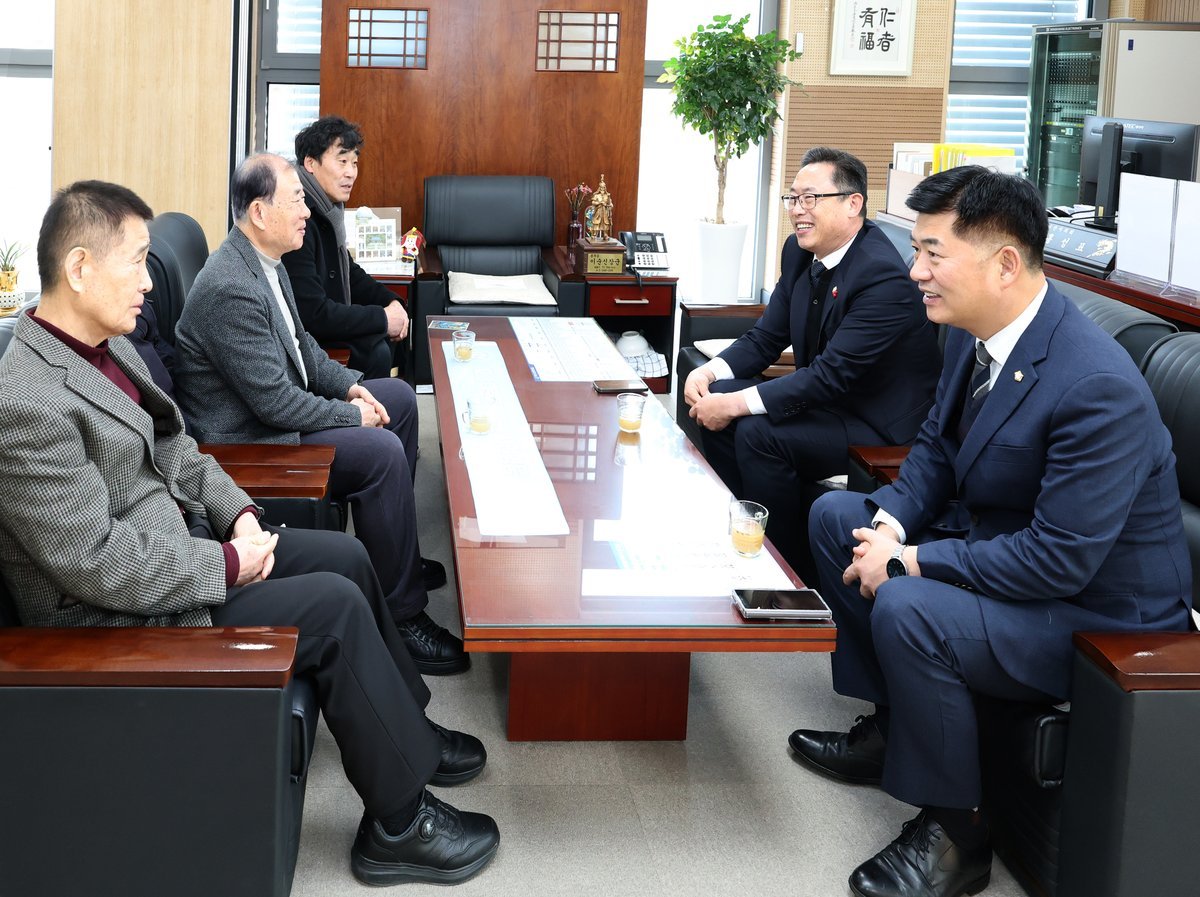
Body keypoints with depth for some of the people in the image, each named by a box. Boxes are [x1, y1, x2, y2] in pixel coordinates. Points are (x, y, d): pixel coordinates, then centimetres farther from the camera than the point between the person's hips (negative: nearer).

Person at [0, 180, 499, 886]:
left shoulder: (108, 349, 2)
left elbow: (174, 448, 16)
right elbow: (99, 564, -28)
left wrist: (237, 511, -1)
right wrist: (228, 563, -19)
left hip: (178, 540, 10)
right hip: (126, 615, -10)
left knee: (345, 555, 9)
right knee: (336, 605, -13)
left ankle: (406, 729, 29)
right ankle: (399, 823, 2)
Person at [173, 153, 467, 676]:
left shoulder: (266, 262, 5)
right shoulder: (232, 288, -28)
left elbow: (300, 344, 18)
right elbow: (274, 401, -27)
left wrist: (351, 385, 3)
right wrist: (350, 414, -15)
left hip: (275, 404, 11)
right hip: (246, 439, -11)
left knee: (400, 398, 15)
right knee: (383, 451, -24)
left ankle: (394, 549, 25)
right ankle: (401, 614, -14)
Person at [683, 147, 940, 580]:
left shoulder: (883, 276, -26)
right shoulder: (800, 252, 2)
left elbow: (832, 375, -29)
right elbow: (766, 338, 8)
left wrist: (737, 404, -30)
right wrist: (710, 372, -12)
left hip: (879, 425, -9)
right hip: (826, 396, 9)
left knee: (758, 433, -26)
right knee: (713, 400, -3)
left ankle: (790, 569, -8)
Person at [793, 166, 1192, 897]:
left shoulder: (1097, 387, -31)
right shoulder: (975, 333, -4)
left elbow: (1060, 560, -30)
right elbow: (937, 448, 11)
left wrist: (910, 562, -24)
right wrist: (891, 523, -9)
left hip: (1096, 613, -9)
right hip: (1007, 549, 9)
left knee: (907, 609, -32)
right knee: (836, 515, 9)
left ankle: (954, 830, -10)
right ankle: (893, 724, 19)